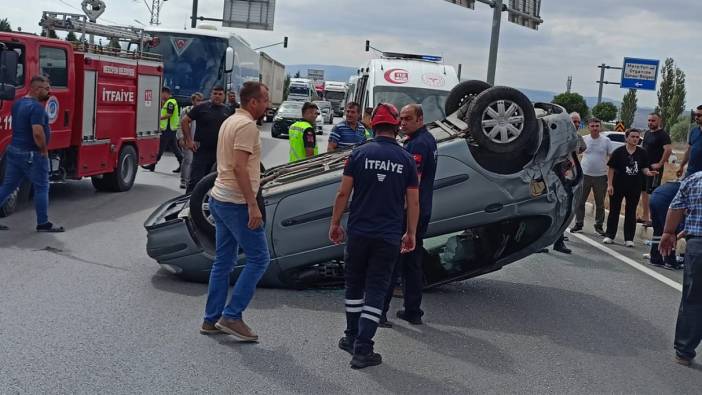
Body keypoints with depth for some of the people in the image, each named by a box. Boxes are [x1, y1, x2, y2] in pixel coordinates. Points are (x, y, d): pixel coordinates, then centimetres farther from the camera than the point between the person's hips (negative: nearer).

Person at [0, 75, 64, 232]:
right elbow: (38, 133, -28)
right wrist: (44, 150, -13)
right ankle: (43, 223, 9)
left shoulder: (18, 104, 12)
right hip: (32, 155, -9)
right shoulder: (37, 107, -18)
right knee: (41, 188, 3)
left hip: (14, 150, 9)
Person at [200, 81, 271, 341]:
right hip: (237, 203, -10)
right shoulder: (247, 126, -15)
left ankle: (212, 319, 17)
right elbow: (239, 167, -23)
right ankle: (232, 315, -3)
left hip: (220, 199, 10)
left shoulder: (230, 121, 16)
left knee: (223, 261, 13)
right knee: (258, 258, -3)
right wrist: (253, 205, -23)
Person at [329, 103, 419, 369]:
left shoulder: (360, 153, -3)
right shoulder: (406, 160, 1)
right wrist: (411, 234, 14)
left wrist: (335, 223, 8)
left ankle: (351, 338, 27)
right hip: (389, 237, 0)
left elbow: (343, 193, -4)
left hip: (359, 233, 0)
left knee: (354, 286, 17)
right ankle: (362, 350, 0)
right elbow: (413, 202, 3)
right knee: (376, 291, 3)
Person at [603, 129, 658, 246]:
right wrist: (610, 185, -9)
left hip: (634, 187, 2)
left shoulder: (642, 153, 3)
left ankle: (629, 238, 12)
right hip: (618, 186, -2)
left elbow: (644, 168, 6)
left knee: (631, 212, 6)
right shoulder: (618, 152, -5)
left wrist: (648, 172, -18)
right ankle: (609, 235, 15)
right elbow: (611, 169, -4)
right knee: (614, 210, 6)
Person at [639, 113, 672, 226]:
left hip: (655, 168, -9)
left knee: (652, 193, -8)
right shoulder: (647, 133, 14)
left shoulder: (663, 135, -12)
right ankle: (645, 217, 21)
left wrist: (660, 164, -22)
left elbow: (668, 150, -24)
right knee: (644, 191, 12)